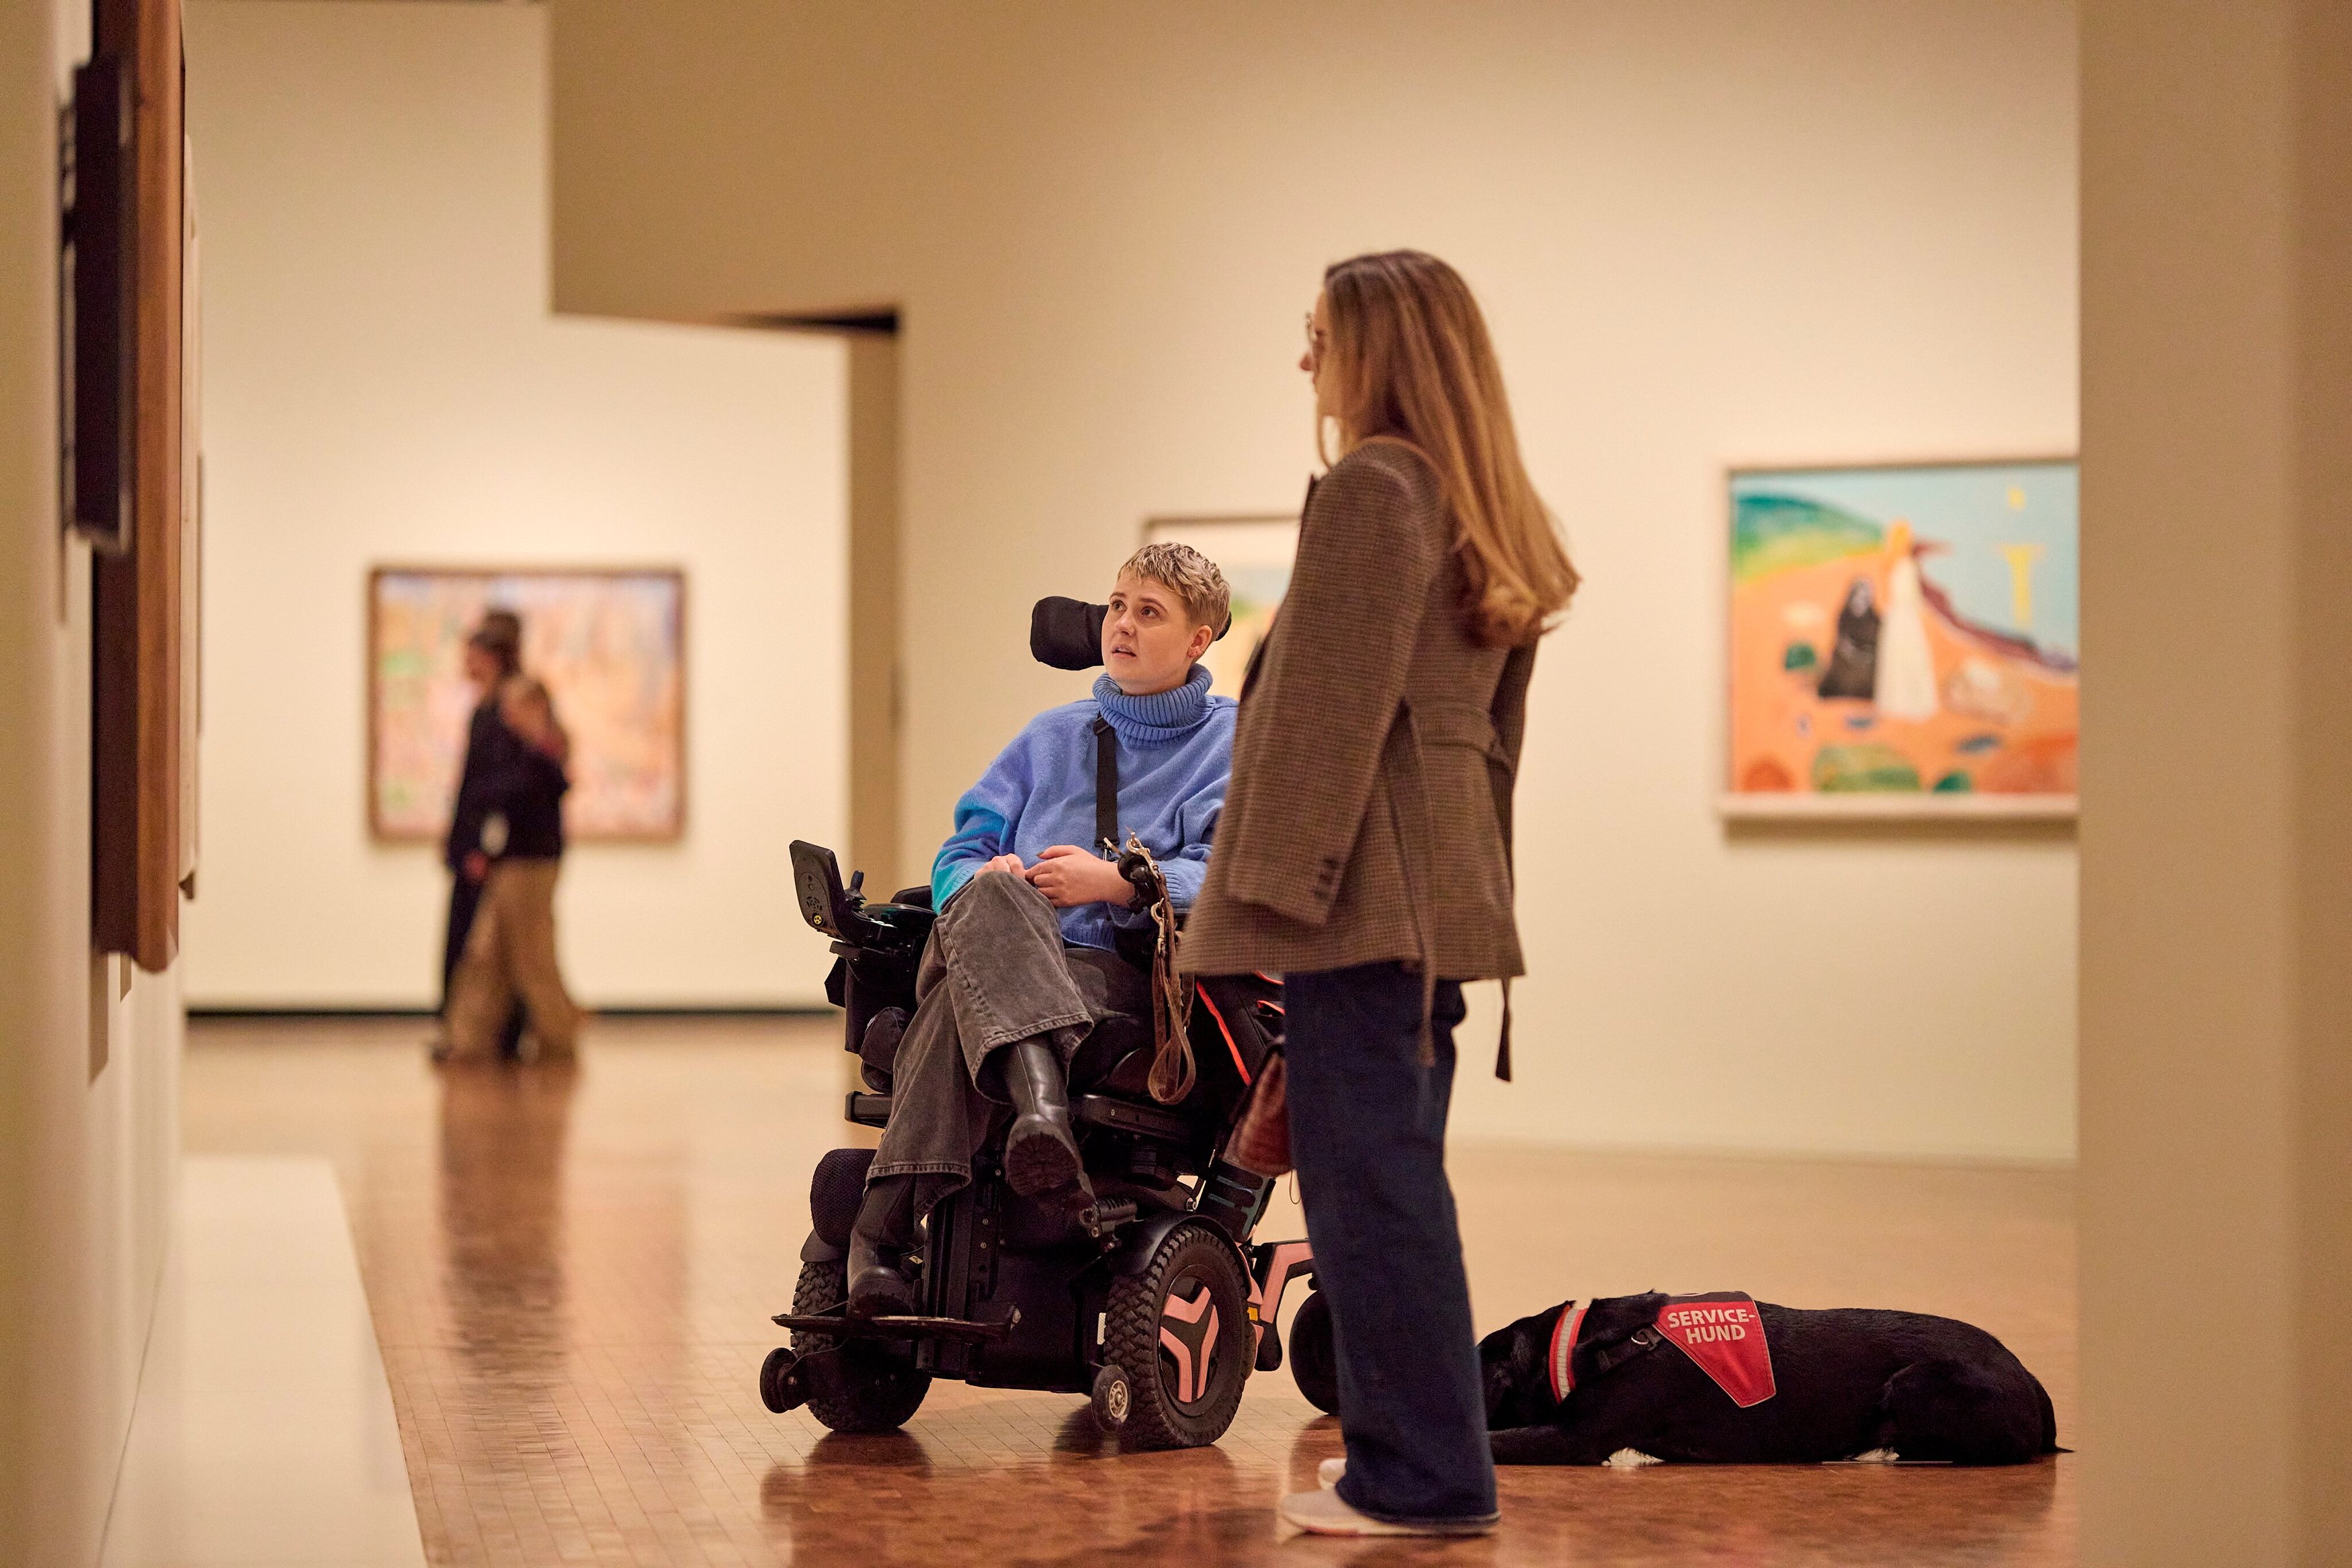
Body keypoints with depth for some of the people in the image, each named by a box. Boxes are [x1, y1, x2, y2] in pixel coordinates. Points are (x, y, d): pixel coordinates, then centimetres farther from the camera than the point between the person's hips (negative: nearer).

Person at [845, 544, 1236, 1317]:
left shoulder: (1234, 744, 16)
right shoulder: (1053, 735, 32)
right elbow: (959, 854, 22)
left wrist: (1116, 883, -16)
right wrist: (984, 880, -4)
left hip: (1124, 976, -3)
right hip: (1003, 959, 3)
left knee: (957, 1000, -36)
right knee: (987, 895, -36)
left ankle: (886, 1228, -52)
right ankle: (1043, 1102, -57)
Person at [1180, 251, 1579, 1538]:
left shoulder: (1371, 486, -11)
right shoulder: (1486, 514, 17)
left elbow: (1331, 703, -16)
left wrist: (1278, 879, -16)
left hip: (1362, 885, -10)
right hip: (1442, 889, 10)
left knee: (1367, 1181, -5)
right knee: (1394, 1178, 15)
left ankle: (1420, 1478, -2)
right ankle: (1420, 1455, 21)